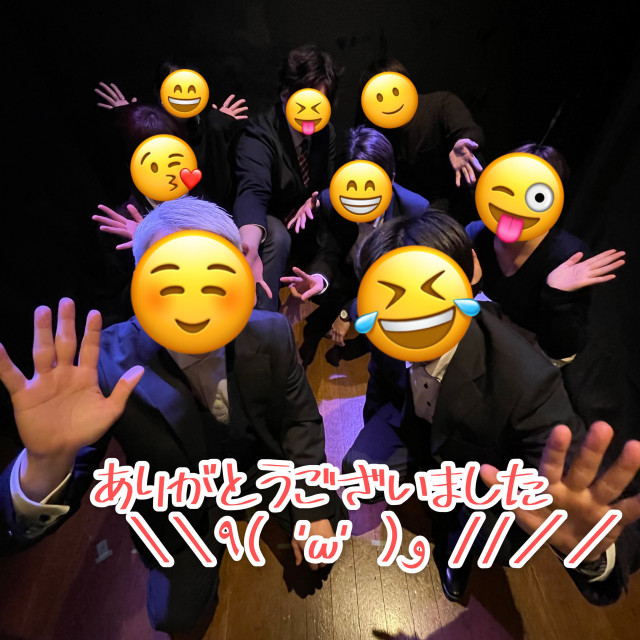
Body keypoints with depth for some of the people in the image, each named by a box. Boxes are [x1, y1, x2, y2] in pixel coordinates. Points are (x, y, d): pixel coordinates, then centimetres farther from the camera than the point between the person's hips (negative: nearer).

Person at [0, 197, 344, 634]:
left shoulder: (271, 335, -24)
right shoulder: (108, 364, -31)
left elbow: (301, 420, -7)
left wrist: (314, 509, -15)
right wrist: (49, 460, -51)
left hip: (265, 467, 2)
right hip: (183, 506, -1)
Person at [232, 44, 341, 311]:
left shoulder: (326, 132, -5)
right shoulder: (259, 135, -26)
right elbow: (253, 192, -44)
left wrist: (316, 200, -23)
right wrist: (250, 250, -65)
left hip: (307, 229, 6)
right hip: (265, 229, -6)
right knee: (276, 236, -38)